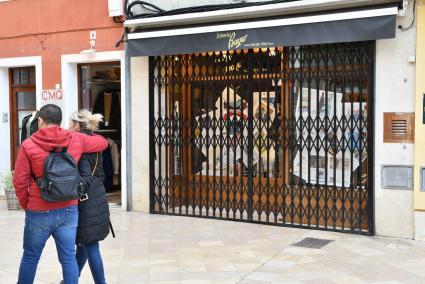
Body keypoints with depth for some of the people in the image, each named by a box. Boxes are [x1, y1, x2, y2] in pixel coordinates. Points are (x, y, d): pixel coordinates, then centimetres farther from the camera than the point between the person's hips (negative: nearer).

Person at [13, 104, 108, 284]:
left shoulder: (28, 145, -8)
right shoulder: (75, 140, -1)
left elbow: (19, 181, -6)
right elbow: (103, 142, 16)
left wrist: (26, 204, 8)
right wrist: (86, 135, 33)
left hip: (39, 212, -2)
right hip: (68, 210, 2)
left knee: (30, 257, 15)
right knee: (68, 258, 9)